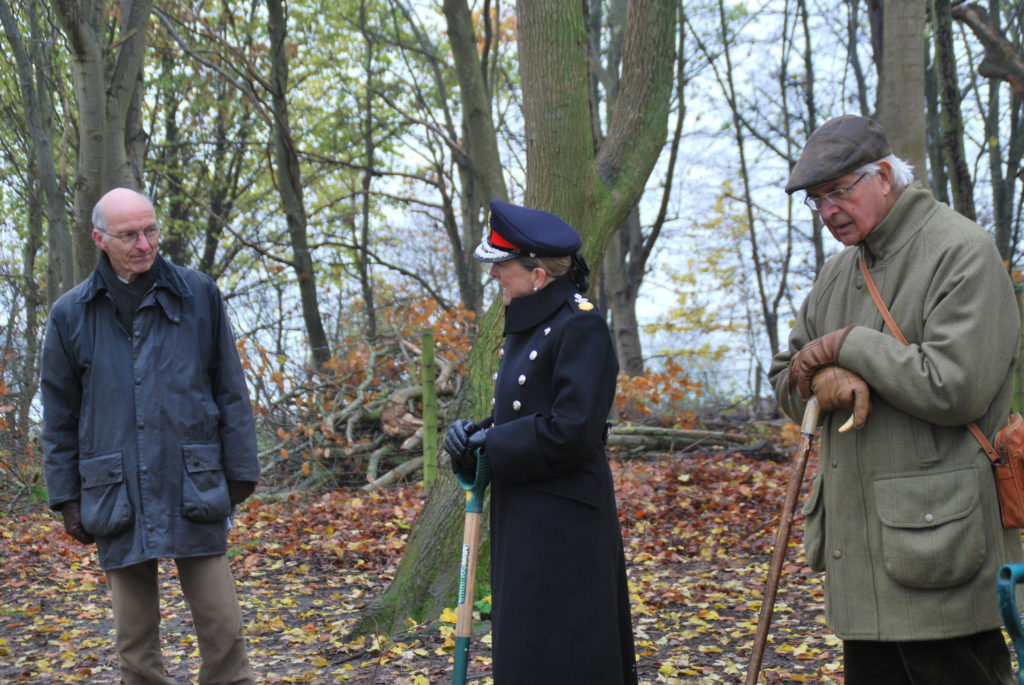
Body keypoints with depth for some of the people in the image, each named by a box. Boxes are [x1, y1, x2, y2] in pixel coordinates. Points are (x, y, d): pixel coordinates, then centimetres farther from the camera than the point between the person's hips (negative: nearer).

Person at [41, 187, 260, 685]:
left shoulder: (198, 295, 4)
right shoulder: (71, 314, 5)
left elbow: (230, 392, 7)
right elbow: (59, 417, 10)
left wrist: (240, 471, 4)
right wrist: (66, 499, 7)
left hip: (194, 491, -1)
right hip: (116, 496, 1)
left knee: (222, 629, -1)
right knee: (136, 643, 8)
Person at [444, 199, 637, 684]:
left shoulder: (580, 326, -16)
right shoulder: (527, 324, 13)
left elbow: (571, 432, -22)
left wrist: (488, 445, -13)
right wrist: (476, 433, -1)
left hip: (562, 524, -9)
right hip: (522, 517, 9)